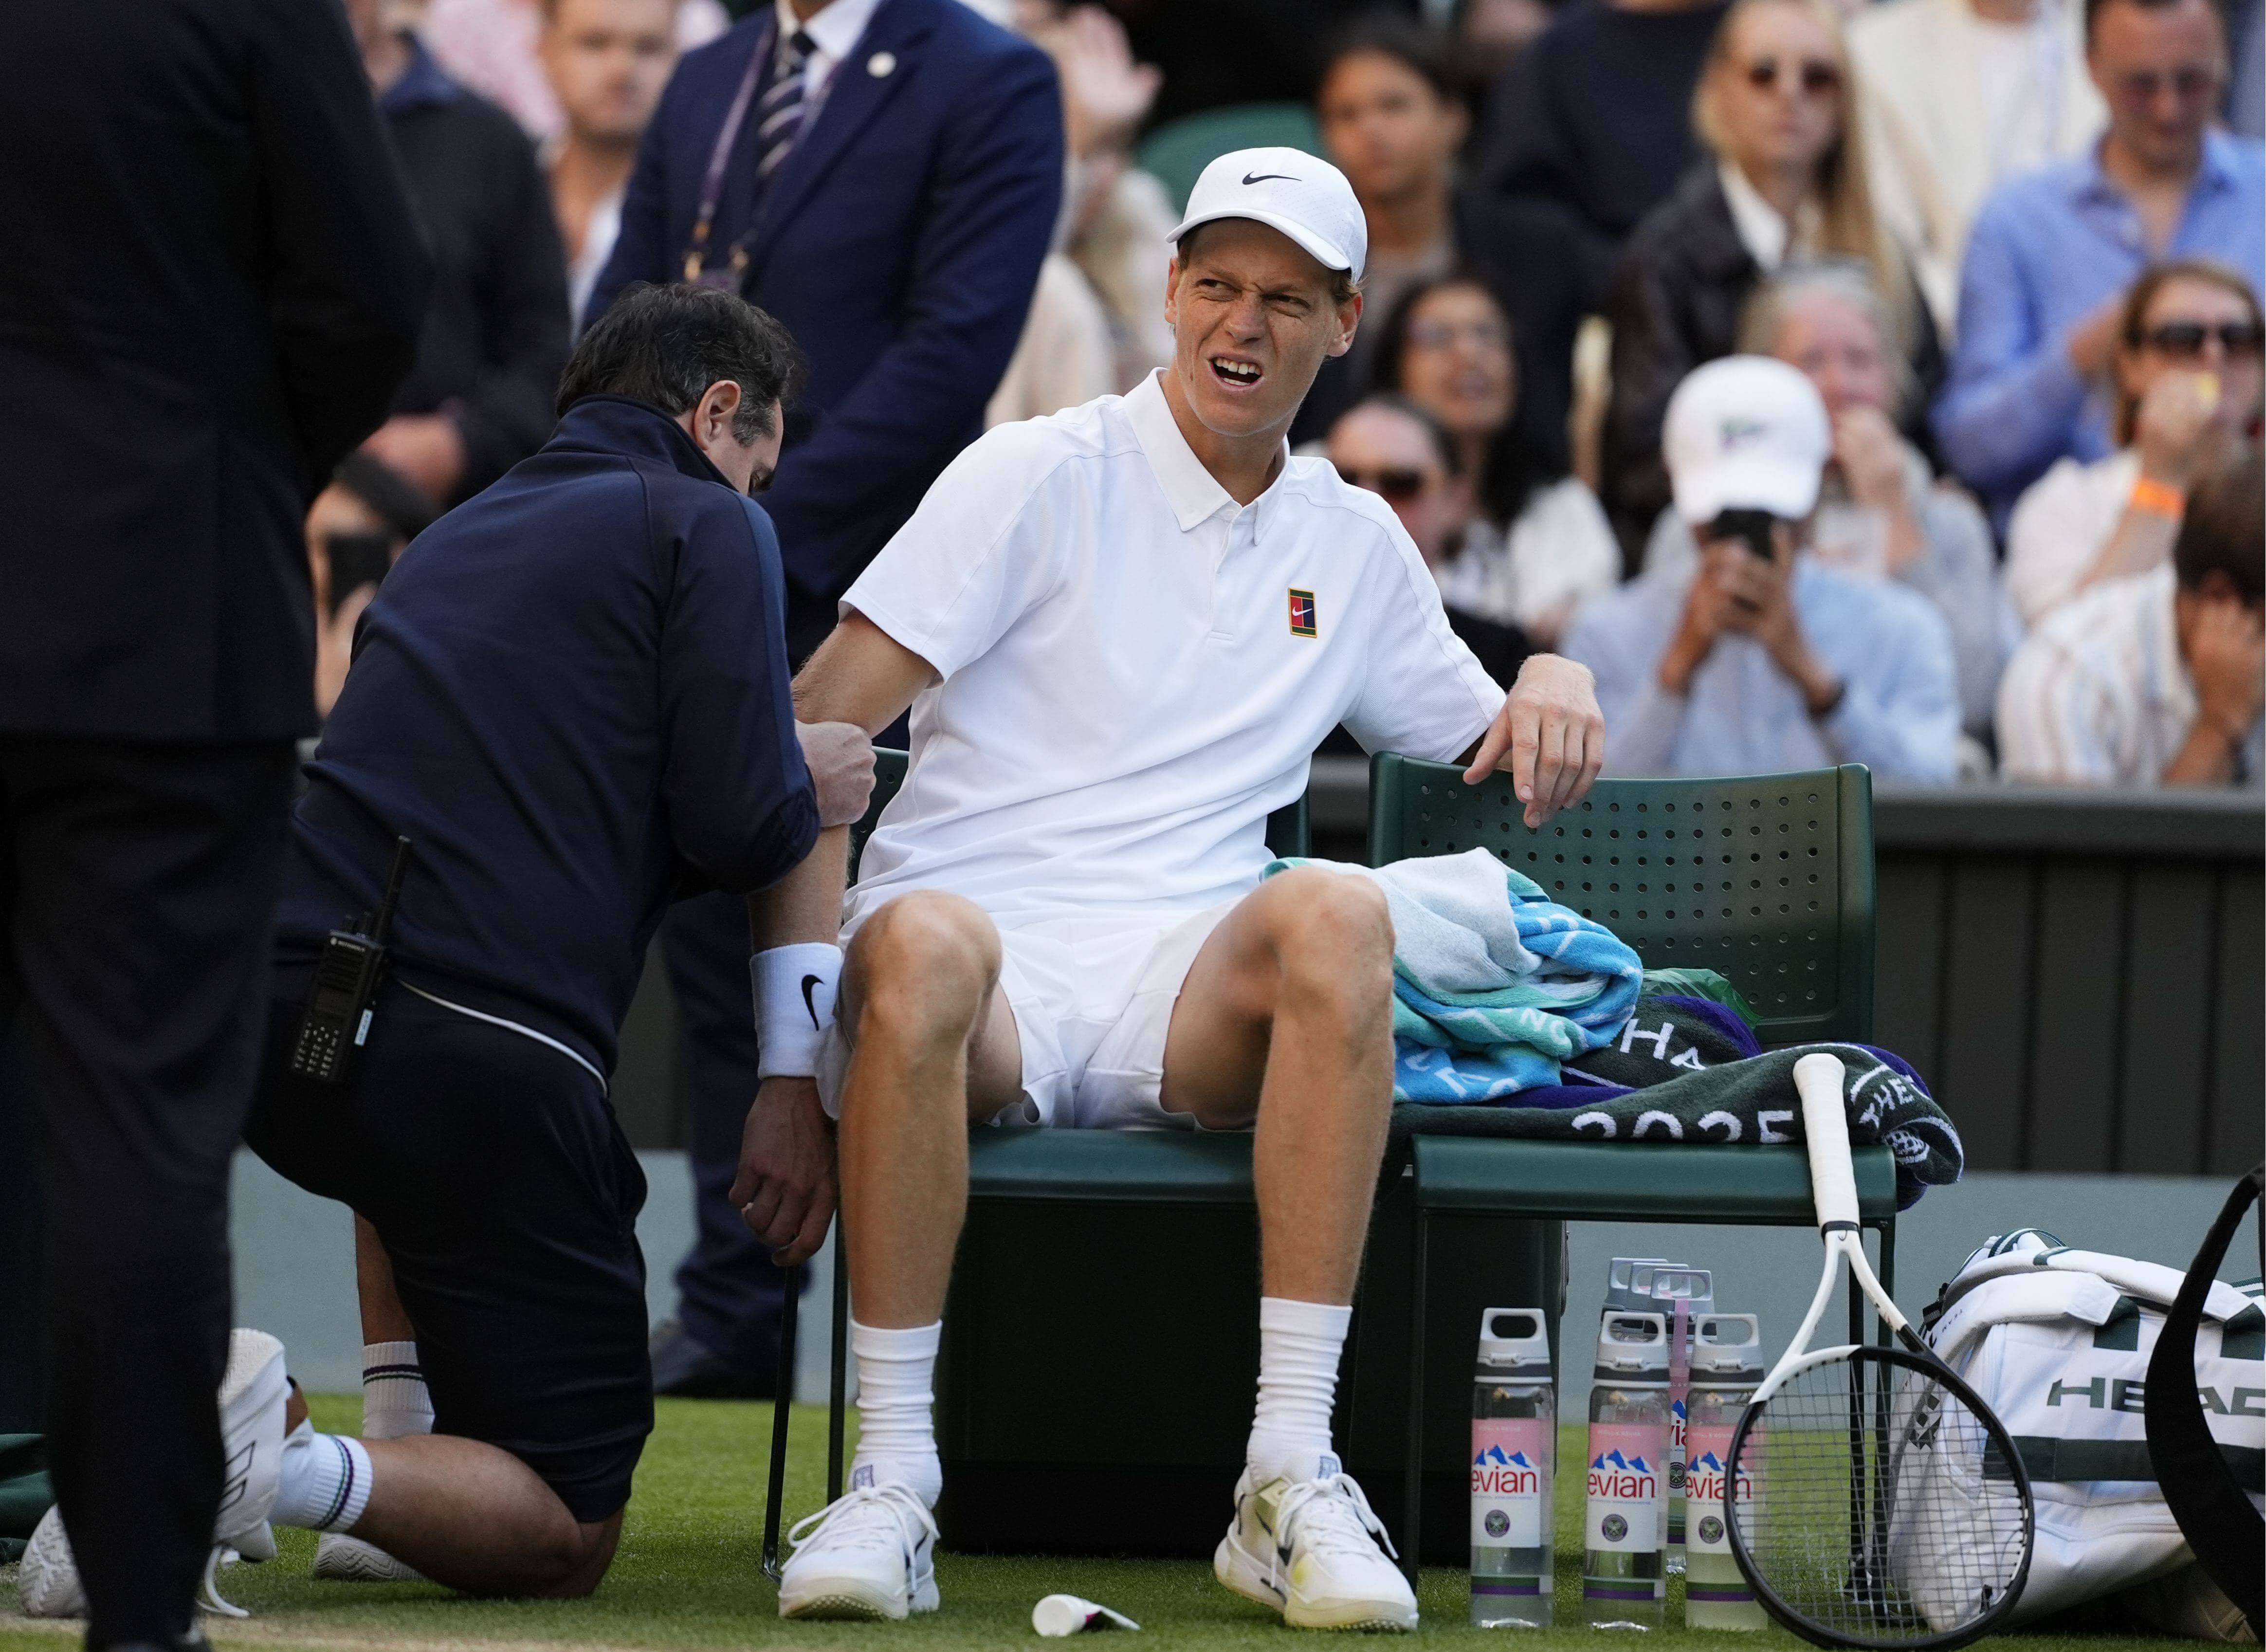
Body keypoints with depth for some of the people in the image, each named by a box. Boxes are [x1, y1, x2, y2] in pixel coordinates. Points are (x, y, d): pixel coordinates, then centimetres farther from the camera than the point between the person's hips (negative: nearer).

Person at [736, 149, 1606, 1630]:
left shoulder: (1354, 545, 21)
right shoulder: (1042, 479, 5)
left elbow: (1496, 747, 35)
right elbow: (813, 735, -3)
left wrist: (1558, 683, 7)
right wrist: (790, 1063, -13)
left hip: (1179, 1001, 3)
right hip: (975, 986, -3)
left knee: (1333, 911, -32)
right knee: (923, 940, -41)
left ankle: (1291, 1479, -33)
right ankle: (890, 1481, -33)